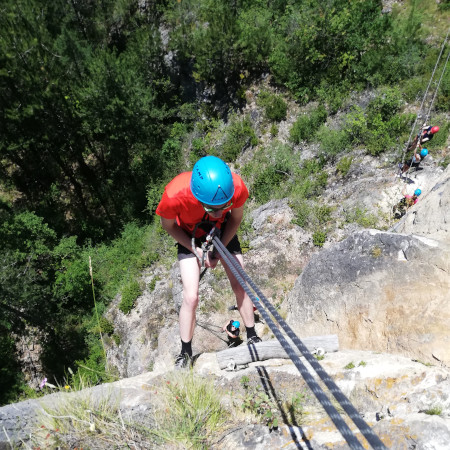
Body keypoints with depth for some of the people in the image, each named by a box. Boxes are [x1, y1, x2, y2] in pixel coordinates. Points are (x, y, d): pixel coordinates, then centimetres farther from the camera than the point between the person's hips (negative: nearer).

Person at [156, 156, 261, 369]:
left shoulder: (237, 188, -35)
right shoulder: (175, 195, -40)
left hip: (222, 233, 2)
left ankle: (252, 337, 23)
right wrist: (196, 250, -18)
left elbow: (235, 218, -11)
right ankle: (185, 353, 14)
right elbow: (168, 225, -16)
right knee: (191, 297, -8)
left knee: (240, 286, 0)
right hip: (189, 237, -1)